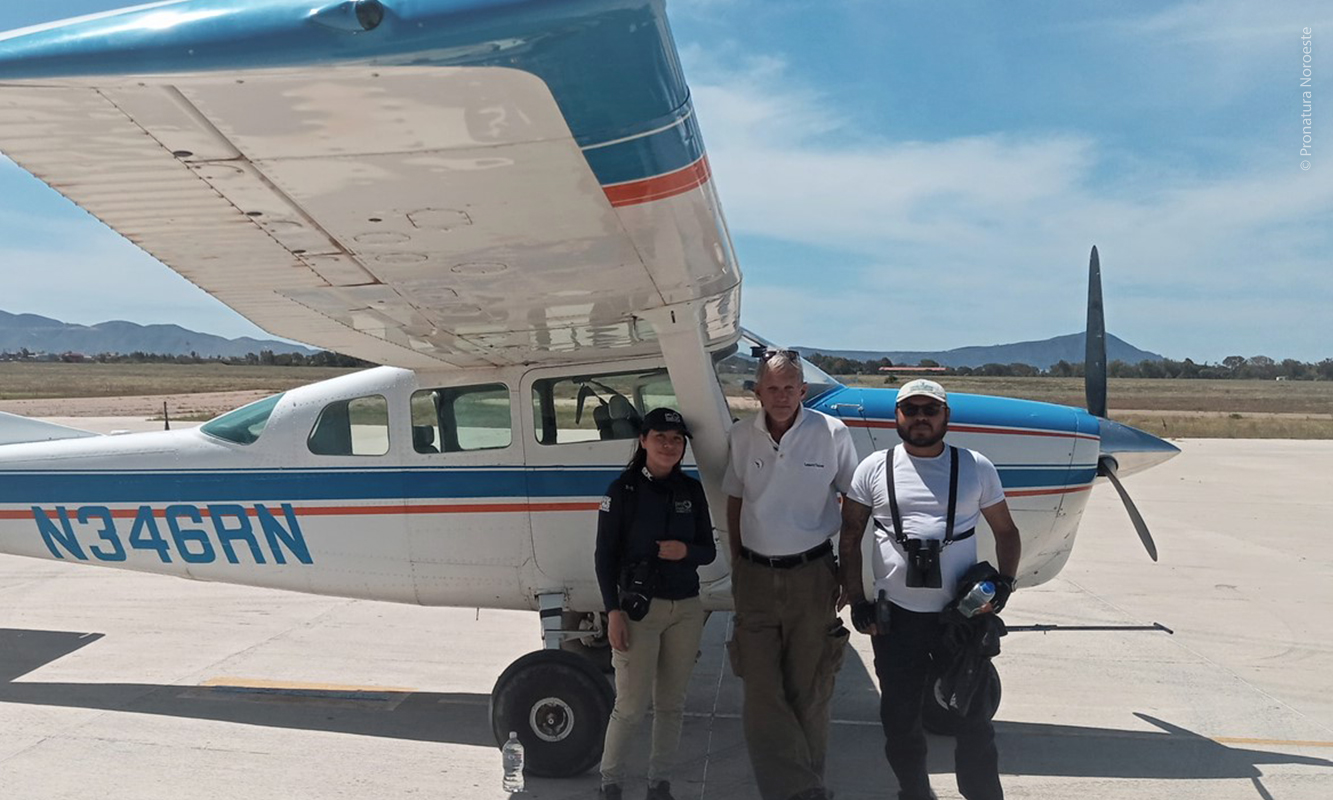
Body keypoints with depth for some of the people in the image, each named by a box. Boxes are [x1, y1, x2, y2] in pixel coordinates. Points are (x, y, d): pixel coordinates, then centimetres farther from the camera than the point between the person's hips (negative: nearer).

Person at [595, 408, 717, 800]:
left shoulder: (691, 490, 5)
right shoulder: (623, 489, -6)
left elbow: (709, 551, 9)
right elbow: (605, 555, -6)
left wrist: (686, 551, -13)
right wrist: (613, 611, -13)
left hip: (686, 608, 4)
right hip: (639, 607, -4)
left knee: (671, 703, 11)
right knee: (631, 705, -2)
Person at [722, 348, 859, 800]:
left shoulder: (832, 433, -6)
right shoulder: (742, 436, 1)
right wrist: (736, 567, 13)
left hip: (812, 574, -2)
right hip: (755, 577, 2)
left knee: (809, 694, 8)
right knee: (762, 694, 0)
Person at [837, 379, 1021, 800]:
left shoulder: (976, 468, 3)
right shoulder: (874, 468, 1)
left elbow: (1006, 531, 10)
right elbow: (850, 535, 5)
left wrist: (1004, 583, -4)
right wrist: (855, 599, -1)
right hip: (896, 616, 0)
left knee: (974, 716, 8)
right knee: (900, 718, 12)